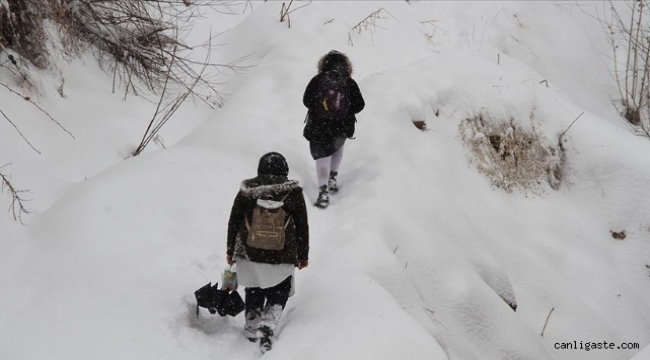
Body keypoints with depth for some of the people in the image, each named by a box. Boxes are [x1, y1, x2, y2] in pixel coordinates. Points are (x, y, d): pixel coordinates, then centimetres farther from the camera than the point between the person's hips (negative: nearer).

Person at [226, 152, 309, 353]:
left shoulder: (246, 191, -3)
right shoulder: (293, 193, -5)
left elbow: (233, 222, 3)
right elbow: (302, 227, 0)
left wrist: (230, 251, 14)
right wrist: (303, 255, 11)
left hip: (250, 254, 1)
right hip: (282, 258, -1)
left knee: (254, 295, 20)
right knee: (278, 296, 12)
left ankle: (252, 329, 26)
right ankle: (267, 327, -9)